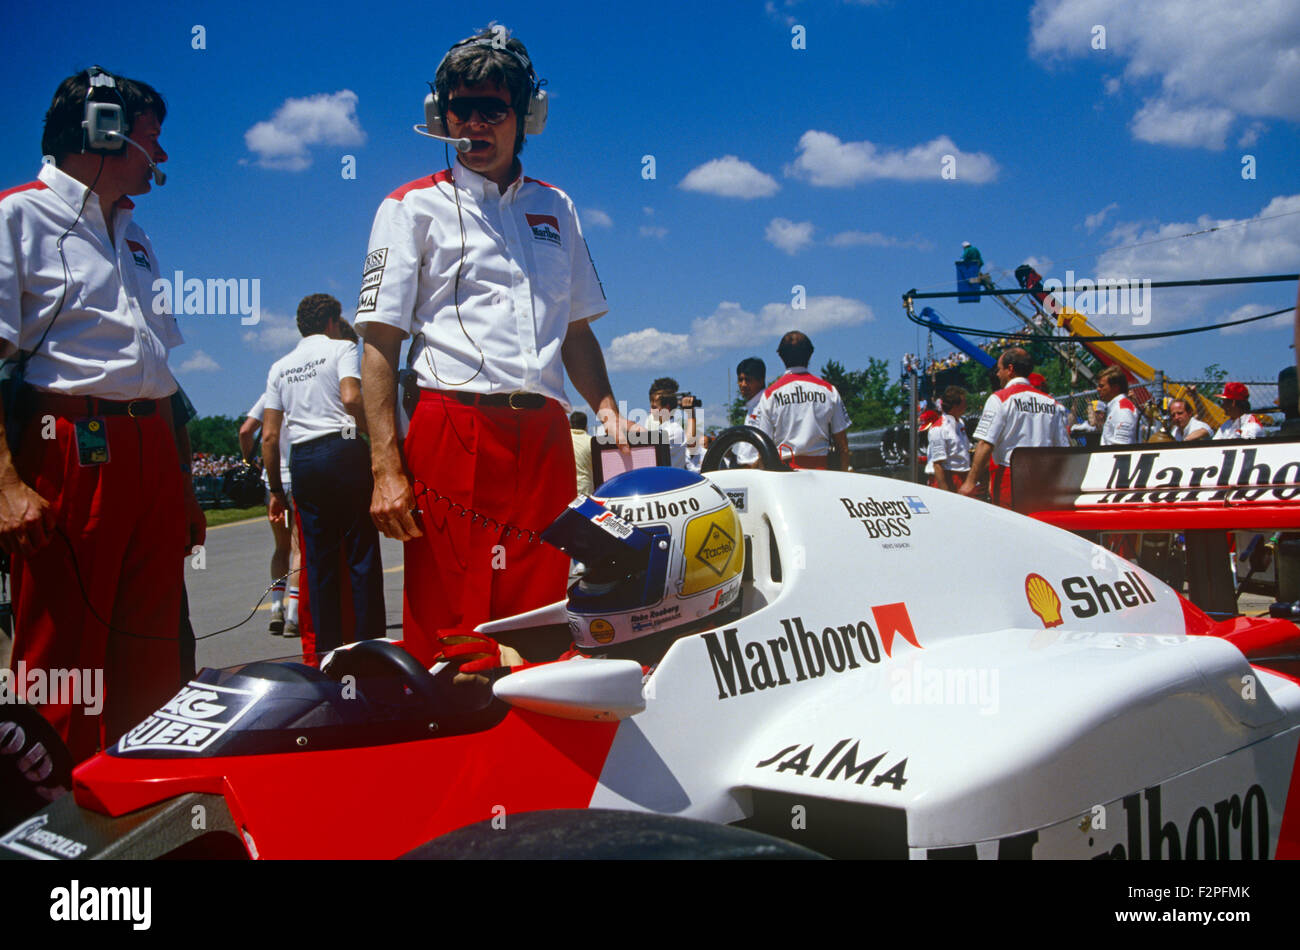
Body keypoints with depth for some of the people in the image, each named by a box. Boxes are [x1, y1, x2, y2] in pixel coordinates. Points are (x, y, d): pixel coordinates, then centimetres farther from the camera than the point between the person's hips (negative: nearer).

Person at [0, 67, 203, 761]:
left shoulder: (134, 236, 25)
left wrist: (183, 485, 22)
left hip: (152, 456, 7)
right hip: (67, 450, -7)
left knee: (153, 664, 6)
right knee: (61, 664, -6)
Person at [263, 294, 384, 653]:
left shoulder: (280, 366, 18)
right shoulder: (341, 348, 4)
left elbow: (269, 436, 13)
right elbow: (351, 397, -16)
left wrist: (276, 490, 16)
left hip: (302, 461, 5)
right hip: (343, 451, -4)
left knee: (319, 561, 7)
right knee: (362, 553, 0)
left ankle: (326, 649, 8)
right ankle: (369, 643, -1)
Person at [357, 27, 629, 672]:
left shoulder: (555, 208, 22)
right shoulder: (413, 207, 8)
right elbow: (380, 343, 1)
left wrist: (606, 407, 8)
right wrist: (387, 468, -10)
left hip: (545, 437, 4)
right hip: (453, 436, -4)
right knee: (452, 642, -8)